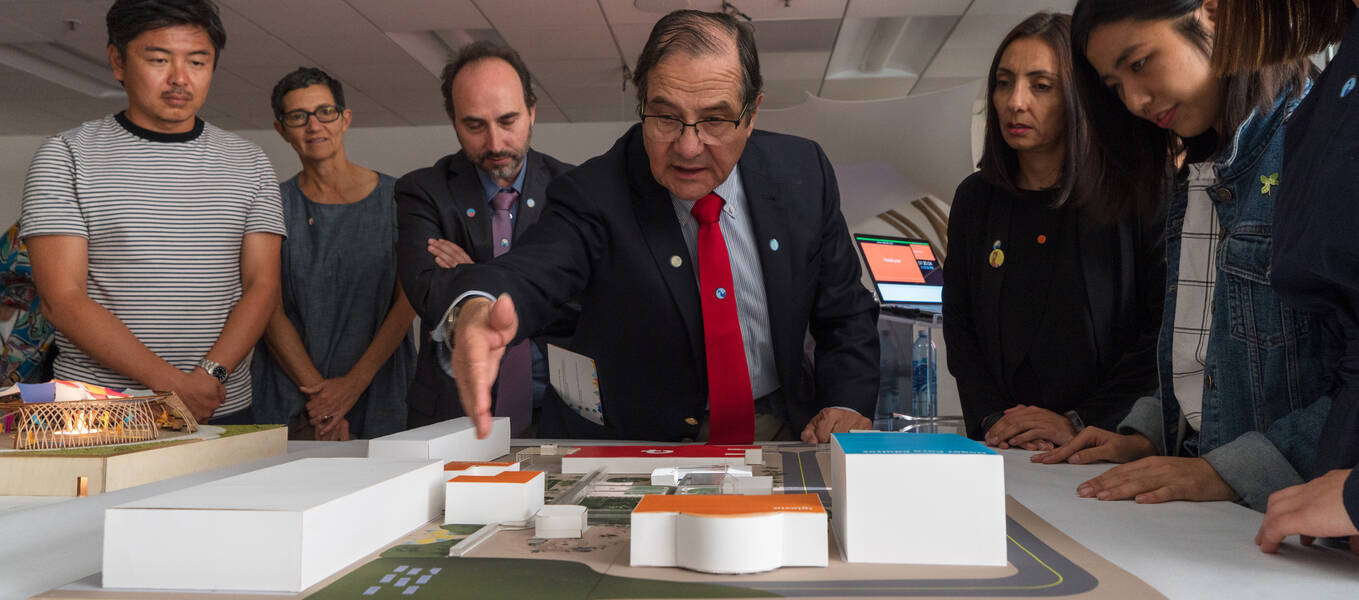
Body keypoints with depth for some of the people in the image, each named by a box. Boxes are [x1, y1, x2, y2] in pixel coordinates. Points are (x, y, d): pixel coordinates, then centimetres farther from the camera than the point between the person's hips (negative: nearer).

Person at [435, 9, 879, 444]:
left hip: (780, 433, 3)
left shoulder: (802, 173, -3)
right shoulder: (596, 194, -13)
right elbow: (533, 272, -34)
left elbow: (845, 315, 6)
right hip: (633, 444, -2)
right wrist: (477, 308, -58)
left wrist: (847, 407, -12)